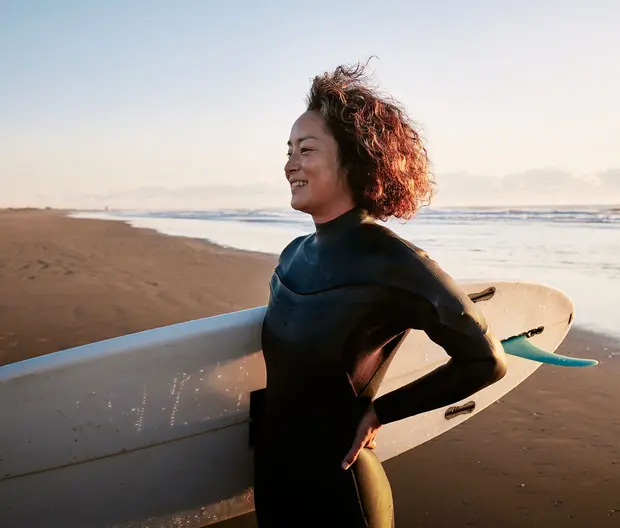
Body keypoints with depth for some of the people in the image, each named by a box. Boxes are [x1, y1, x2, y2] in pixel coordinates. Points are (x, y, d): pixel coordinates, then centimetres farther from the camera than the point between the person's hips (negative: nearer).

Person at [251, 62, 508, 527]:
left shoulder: (392, 262, -20)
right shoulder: (294, 255, 1)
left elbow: (486, 362, -13)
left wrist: (379, 411, -11)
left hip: (337, 490, -7)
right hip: (271, 472, 7)